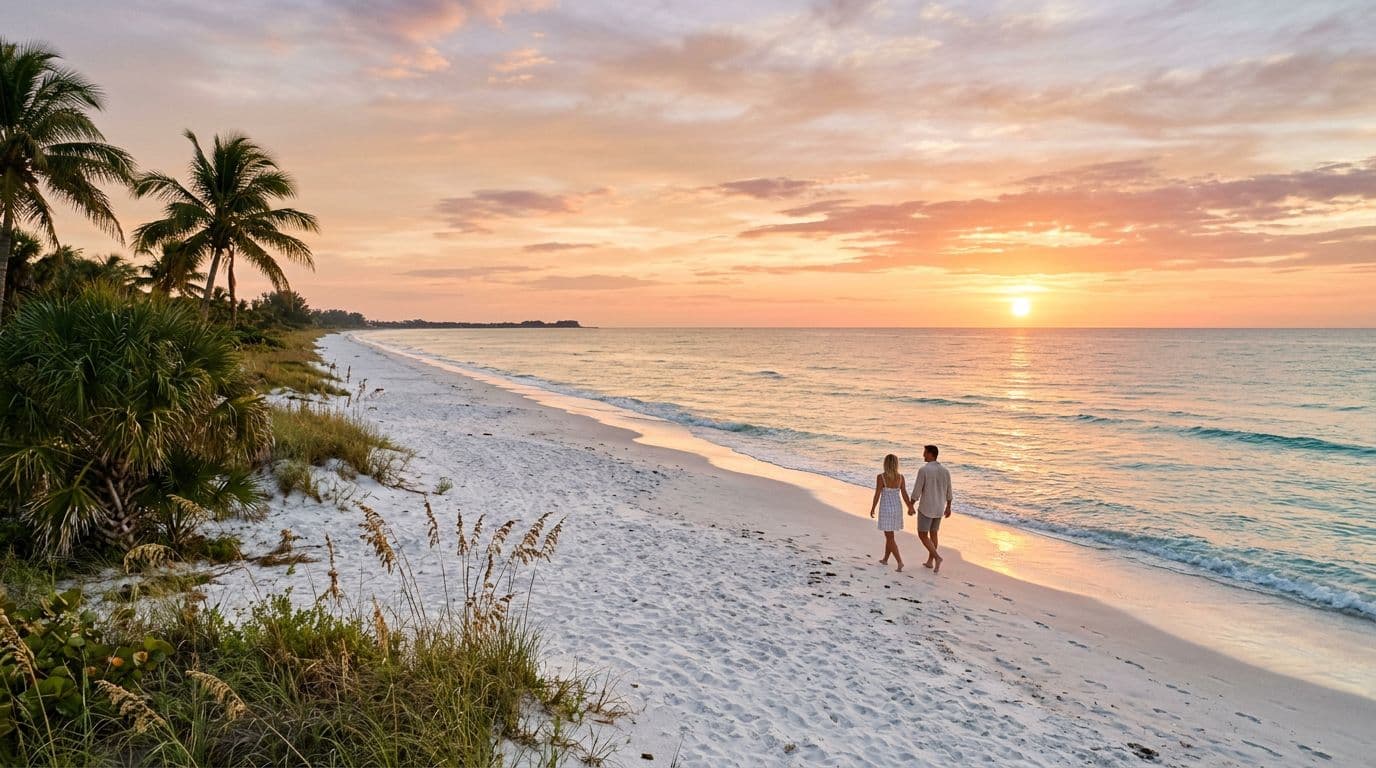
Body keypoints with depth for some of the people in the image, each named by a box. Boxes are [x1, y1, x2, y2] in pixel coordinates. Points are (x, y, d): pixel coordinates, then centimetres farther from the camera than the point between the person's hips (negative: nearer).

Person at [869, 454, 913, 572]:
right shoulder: (901, 477, -4)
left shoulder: (880, 477, -16)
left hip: (886, 509, -5)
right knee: (889, 535, 22)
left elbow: (877, 495, -13)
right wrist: (910, 508, 5)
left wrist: (872, 509, -2)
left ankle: (899, 562, -11)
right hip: (897, 508, 5)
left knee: (890, 538, 1)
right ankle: (885, 559, 32)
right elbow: (905, 495, -4)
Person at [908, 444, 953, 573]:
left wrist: (910, 506, -7)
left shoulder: (923, 470, -20)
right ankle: (930, 561, 26)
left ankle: (937, 558, -12)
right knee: (933, 533, 20)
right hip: (939, 509, 6)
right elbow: (948, 492, 8)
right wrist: (948, 507, 21)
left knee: (922, 535, 5)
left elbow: (916, 491, -18)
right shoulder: (945, 470, 0)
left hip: (926, 508, -6)